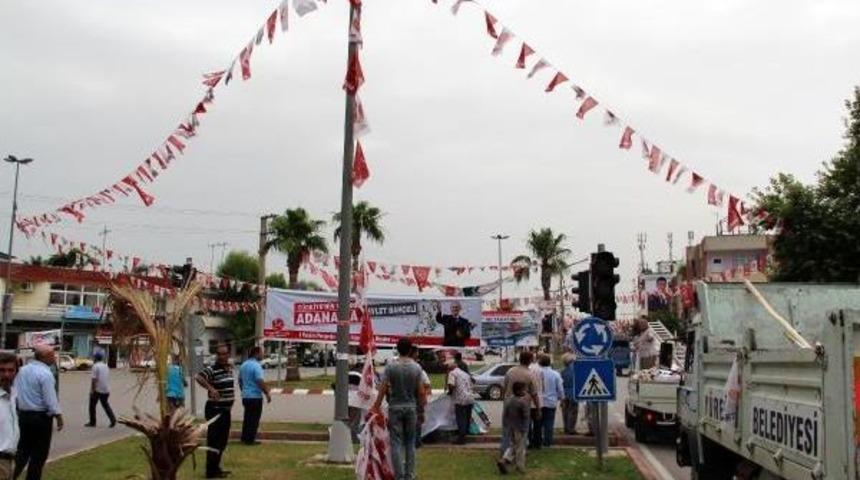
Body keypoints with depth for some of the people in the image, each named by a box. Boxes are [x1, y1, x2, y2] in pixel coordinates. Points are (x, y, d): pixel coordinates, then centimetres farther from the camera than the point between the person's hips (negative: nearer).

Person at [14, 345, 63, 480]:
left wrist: (19, 410, 18)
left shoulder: (22, 370, 5)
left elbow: (15, 393, 9)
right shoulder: (45, 374, -17)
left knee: (22, 450, 16)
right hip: (41, 417, -7)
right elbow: (50, 399, -17)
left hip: (23, 414, 7)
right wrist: (58, 416, -8)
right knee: (39, 454, 5)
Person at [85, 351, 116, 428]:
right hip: (106, 390, 7)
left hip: (97, 390, -7)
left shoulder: (95, 366, -11)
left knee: (92, 405, 8)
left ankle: (92, 422, 12)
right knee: (105, 404, 15)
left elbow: (94, 379, -17)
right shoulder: (106, 366, 12)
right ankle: (113, 420, 1)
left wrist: (92, 390, -15)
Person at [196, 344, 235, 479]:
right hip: (215, 410, -9)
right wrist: (211, 388, -46)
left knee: (222, 441, 16)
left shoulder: (229, 368, 9)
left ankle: (216, 468, 28)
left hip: (226, 410, 9)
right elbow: (199, 377, -35)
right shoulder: (212, 369, -16)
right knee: (214, 441, -4)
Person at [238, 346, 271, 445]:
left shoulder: (243, 365, 10)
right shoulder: (256, 366, -17)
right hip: (255, 396, -8)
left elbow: (240, 380, 19)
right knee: (254, 419, -1)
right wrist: (267, 394, -14)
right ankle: (250, 440, 2)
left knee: (247, 418, 17)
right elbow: (261, 382, -23)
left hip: (245, 396, 8)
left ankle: (245, 438, 21)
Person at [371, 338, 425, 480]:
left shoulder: (391, 367, -7)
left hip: (395, 408, -2)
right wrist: (421, 411, 7)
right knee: (410, 443, 11)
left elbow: (383, 389, -10)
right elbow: (420, 392, -2)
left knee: (396, 443, 1)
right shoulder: (416, 368, -2)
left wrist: (376, 407, -5)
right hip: (411, 408, 2)